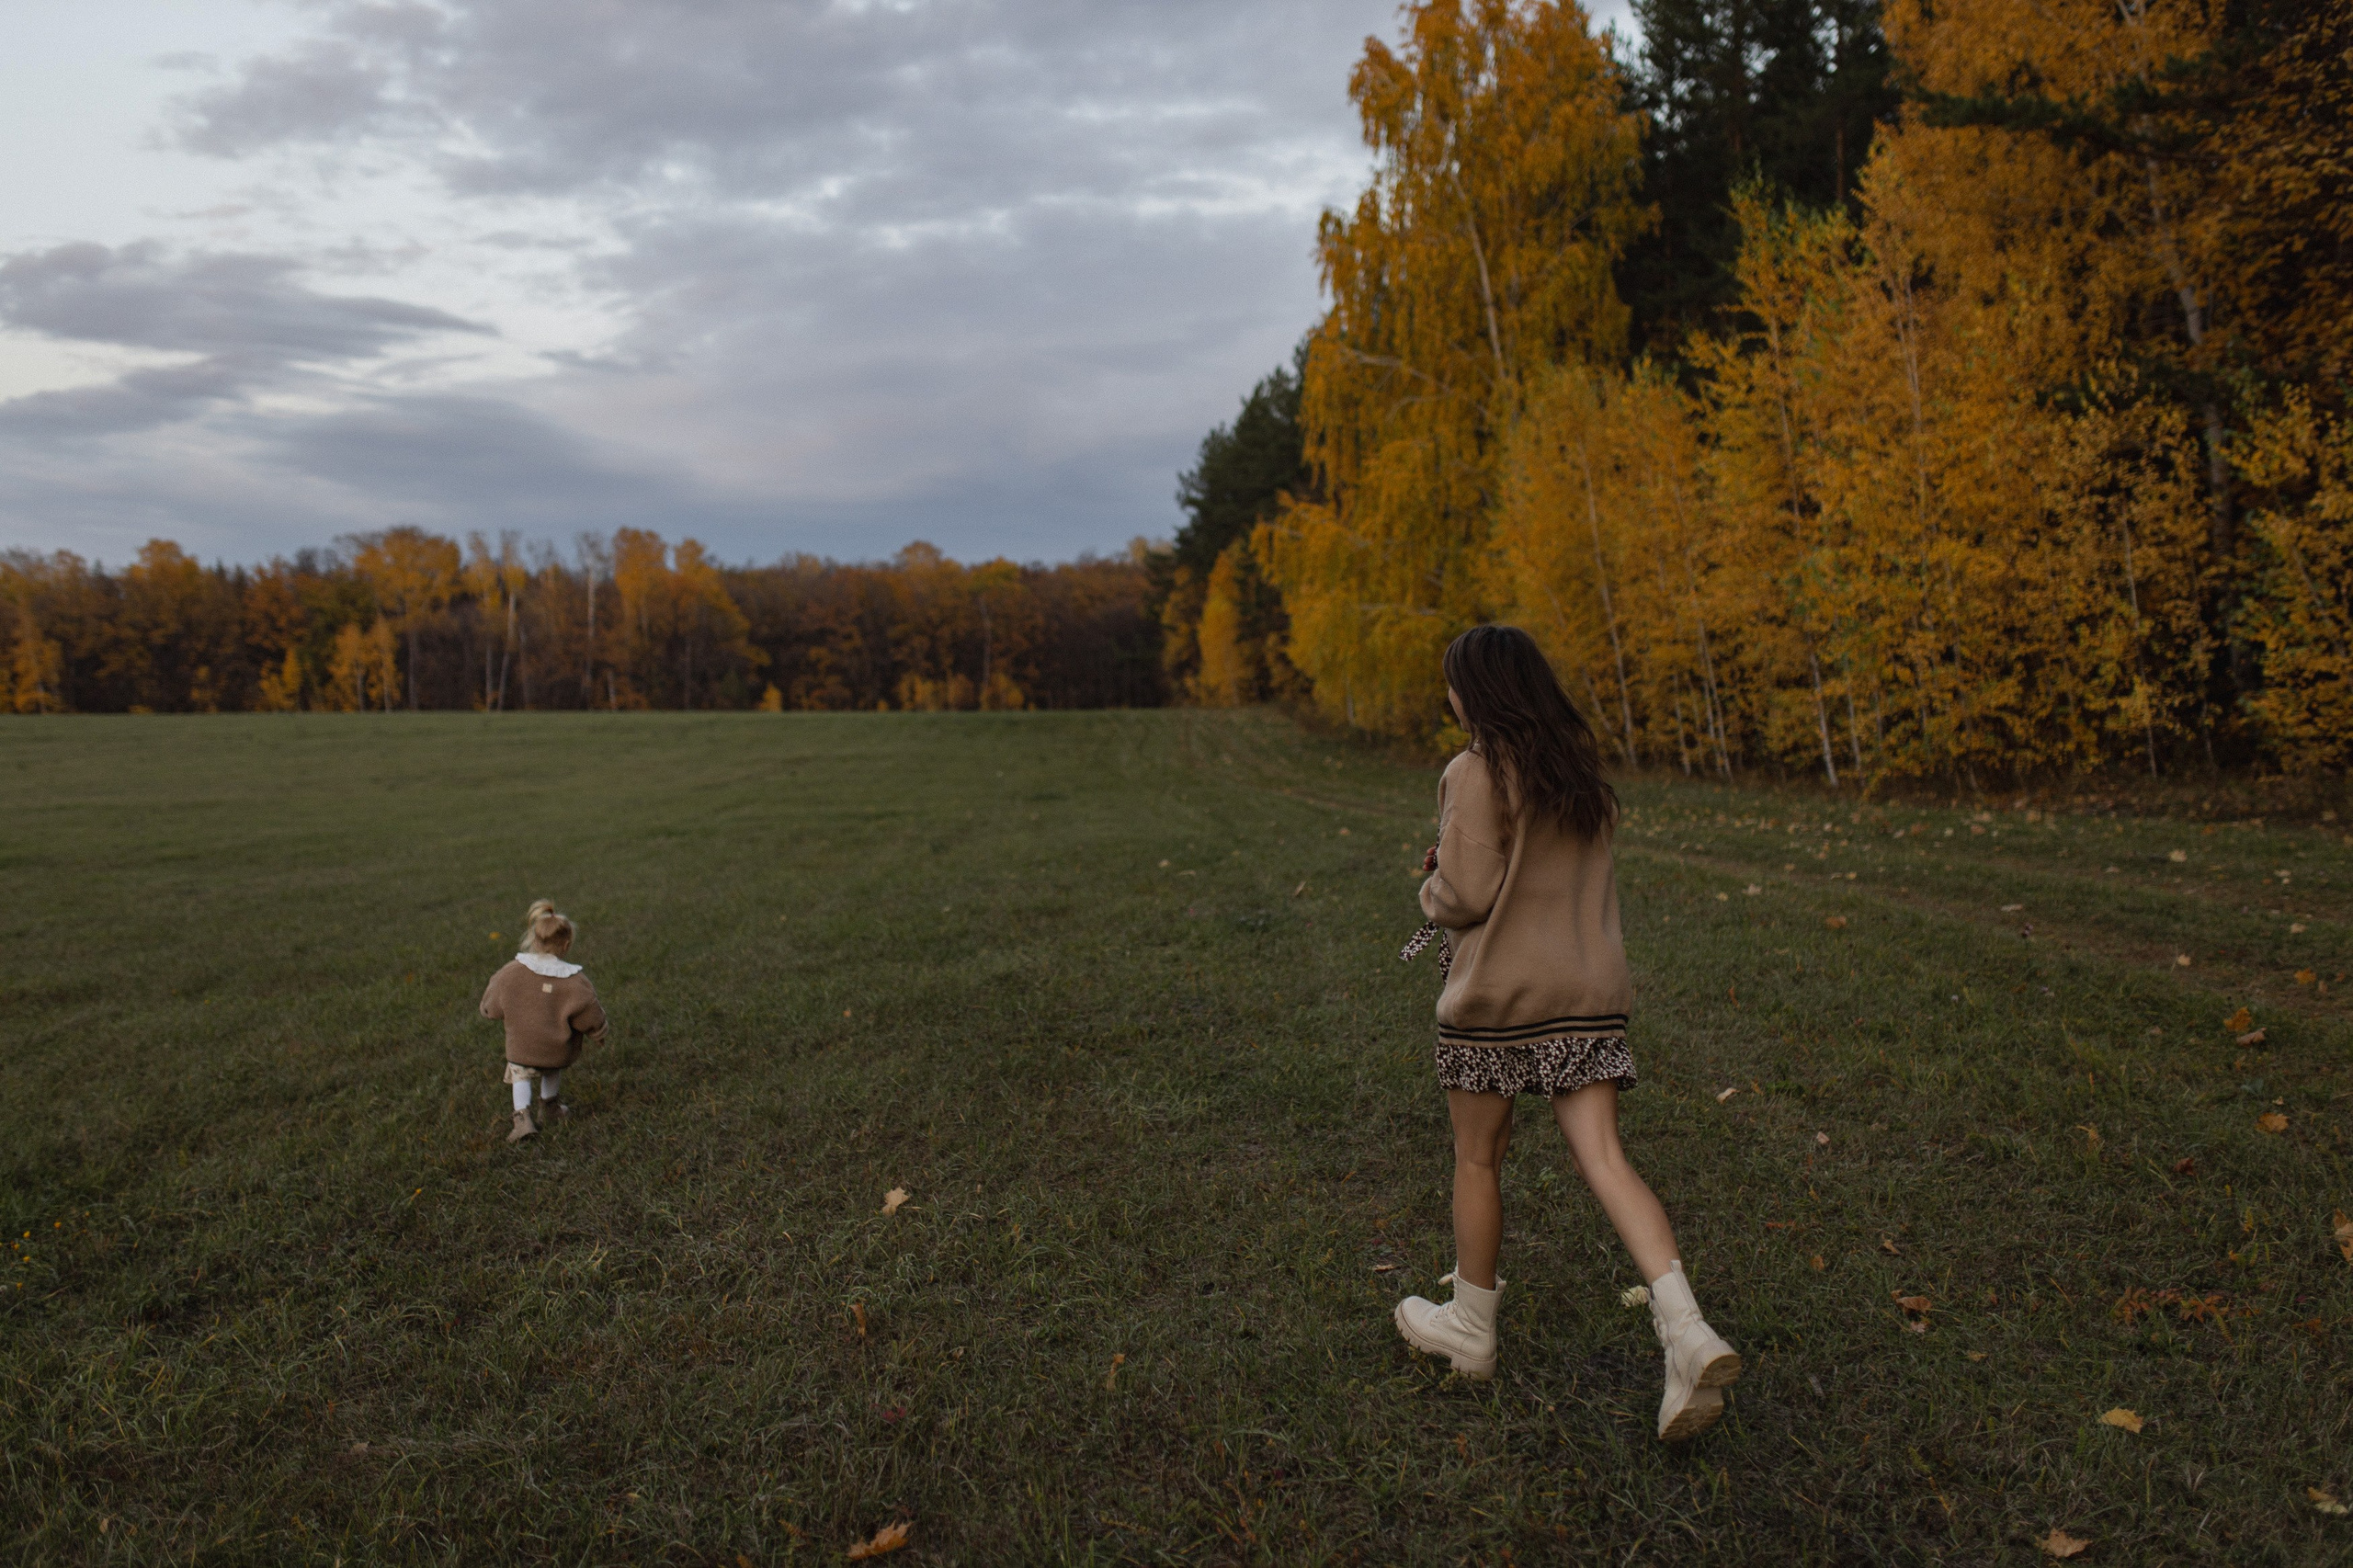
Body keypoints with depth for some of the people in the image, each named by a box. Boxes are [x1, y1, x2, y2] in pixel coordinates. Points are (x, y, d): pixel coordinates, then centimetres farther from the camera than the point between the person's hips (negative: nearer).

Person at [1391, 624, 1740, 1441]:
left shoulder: (1475, 774, -13)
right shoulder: (1580, 771, 10)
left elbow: (1468, 894, -17)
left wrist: (1432, 890, 4)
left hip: (1496, 995, -6)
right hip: (1586, 992, 6)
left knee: (1477, 1160, 12)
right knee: (1603, 1160, 1)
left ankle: (1470, 1327, 29)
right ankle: (1687, 1331, -15)